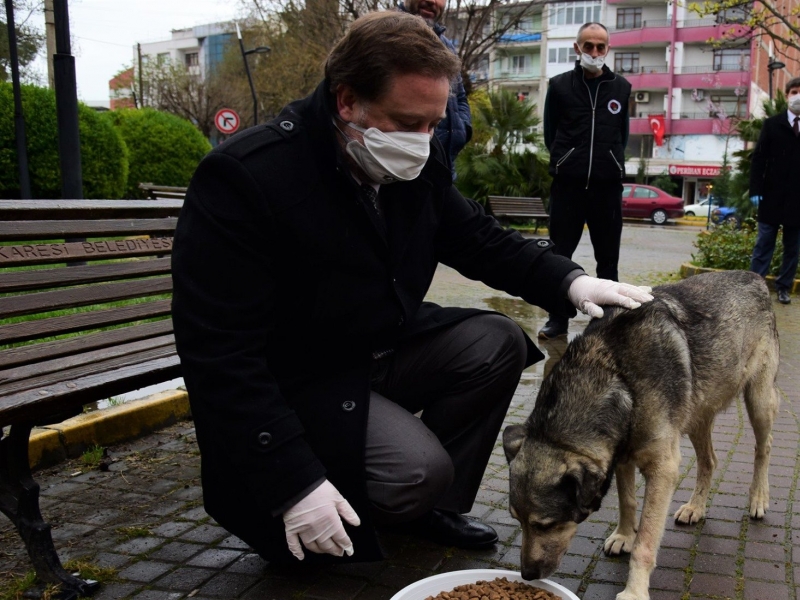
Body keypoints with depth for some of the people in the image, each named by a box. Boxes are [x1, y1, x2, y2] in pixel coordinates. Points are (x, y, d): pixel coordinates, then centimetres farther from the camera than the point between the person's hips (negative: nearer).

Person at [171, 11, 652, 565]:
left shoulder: (419, 162, -6)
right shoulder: (245, 177, -28)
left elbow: (482, 241, 6)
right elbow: (220, 352, -28)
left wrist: (570, 282, -13)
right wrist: (293, 483, -31)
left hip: (387, 350, 7)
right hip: (294, 385, -7)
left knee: (498, 343, -7)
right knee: (419, 469, -23)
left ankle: (435, 506, 9)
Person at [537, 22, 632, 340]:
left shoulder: (621, 87, 8)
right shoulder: (559, 85, 4)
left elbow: (623, 134, 16)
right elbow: (550, 133, 9)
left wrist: (610, 161, 7)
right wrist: (565, 160, 4)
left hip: (608, 184, 1)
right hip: (567, 182, -1)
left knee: (608, 257, 6)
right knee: (559, 253, 3)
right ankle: (558, 318, 11)